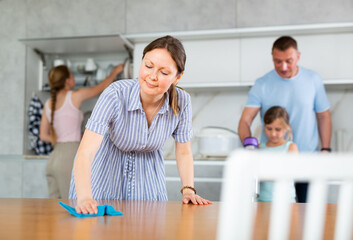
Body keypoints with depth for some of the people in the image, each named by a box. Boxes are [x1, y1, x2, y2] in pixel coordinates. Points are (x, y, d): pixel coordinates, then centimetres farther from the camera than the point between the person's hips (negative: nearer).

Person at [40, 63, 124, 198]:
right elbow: (102, 87, 8)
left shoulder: (48, 104, 11)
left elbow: (43, 135, 15)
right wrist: (115, 71, 24)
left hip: (54, 158, 7)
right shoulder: (75, 97, -5)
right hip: (69, 157, -7)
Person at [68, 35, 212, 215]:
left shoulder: (181, 102, -19)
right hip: (105, 174, -2)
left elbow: (183, 153, -3)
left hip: (147, 177, 3)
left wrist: (188, 190, -16)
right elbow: (85, 153, -36)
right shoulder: (115, 94, -29)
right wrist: (84, 198, -50)